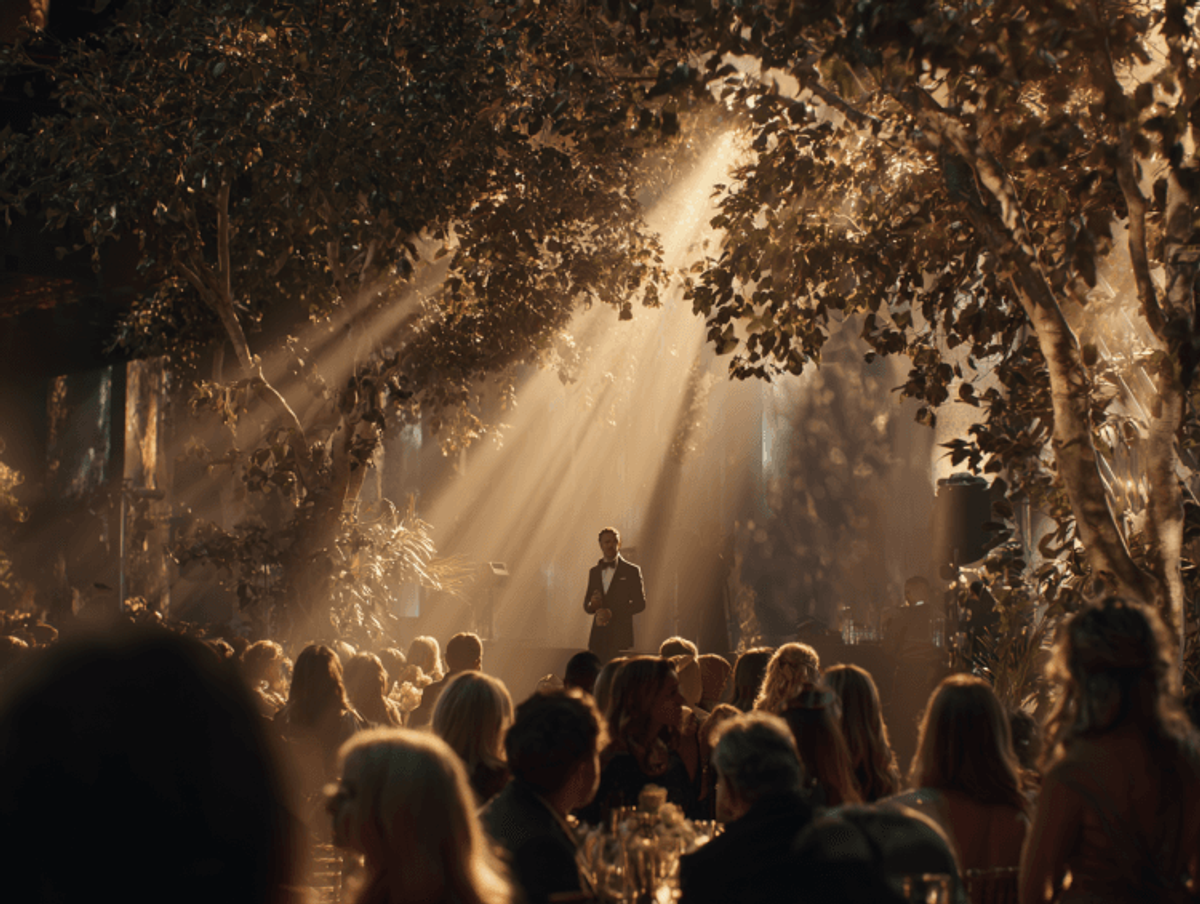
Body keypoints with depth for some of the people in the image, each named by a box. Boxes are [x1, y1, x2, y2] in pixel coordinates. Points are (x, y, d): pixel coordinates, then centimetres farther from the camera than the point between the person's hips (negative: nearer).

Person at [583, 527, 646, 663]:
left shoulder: (631, 571, 3)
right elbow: (586, 606, 19)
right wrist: (592, 605, -7)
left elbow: (640, 604, -3)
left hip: (620, 635, -4)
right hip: (598, 636, 4)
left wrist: (612, 613, -13)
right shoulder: (594, 572, 17)